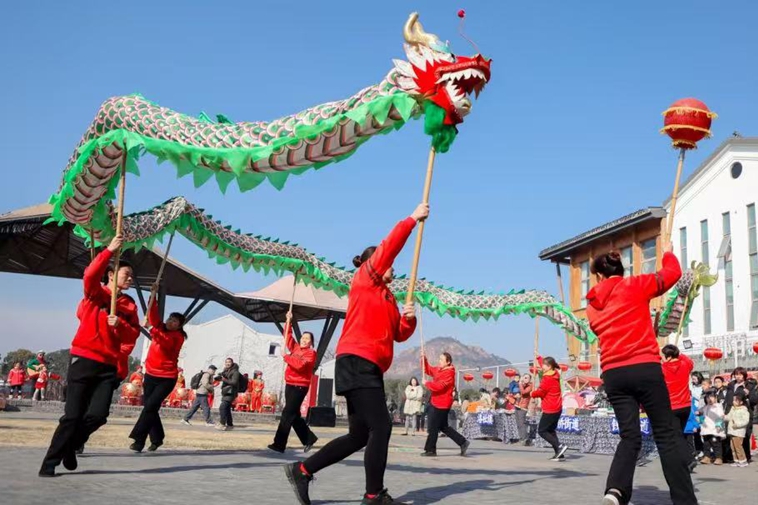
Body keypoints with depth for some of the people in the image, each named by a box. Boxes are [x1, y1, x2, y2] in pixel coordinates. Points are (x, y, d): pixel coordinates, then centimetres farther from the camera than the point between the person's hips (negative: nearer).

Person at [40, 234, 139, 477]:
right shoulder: (96, 293, 0)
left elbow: (133, 335, 6)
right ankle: (49, 463, 3)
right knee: (72, 415, -6)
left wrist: (120, 325, -14)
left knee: (98, 415, -6)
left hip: (109, 366, 4)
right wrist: (110, 250, -26)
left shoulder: (130, 304, 12)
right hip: (84, 360, -4)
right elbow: (90, 275, -22)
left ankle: (69, 447, 20)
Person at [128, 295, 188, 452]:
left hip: (167, 378, -6)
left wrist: (155, 333, -40)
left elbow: (167, 344, -27)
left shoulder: (178, 337, -9)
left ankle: (139, 439, -12)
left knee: (150, 406, -14)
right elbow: (154, 316, -9)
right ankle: (156, 438, 20)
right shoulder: (161, 328, 5)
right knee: (150, 407, 6)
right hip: (150, 375, 6)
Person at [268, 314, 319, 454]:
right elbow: (288, 336, 21)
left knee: (288, 414, -10)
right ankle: (309, 439, 24)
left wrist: (286, 357, -11)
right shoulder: (296, 348, 13)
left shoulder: (311, 353, -8)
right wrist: (288, 321, 11)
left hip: (300, 386, -8)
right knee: (294, 415, 11)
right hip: (289, 385, 8)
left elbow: (299, 365, -22)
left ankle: (279, 445, -10)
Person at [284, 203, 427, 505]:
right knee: (381, 427, -12)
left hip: (370, 368, 9)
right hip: (357, 363, -9)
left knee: (360, 436, 8)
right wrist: (413, 219, -3)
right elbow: (389, 246, -7)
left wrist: (409, 319, 3)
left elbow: (399, 335, 23)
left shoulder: (388, 299, 24)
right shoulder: (364, 280, 3)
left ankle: (302, 471, 14)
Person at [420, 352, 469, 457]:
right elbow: (428, 370, 24)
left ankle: (430, 450, 6)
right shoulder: (439, 370, 11)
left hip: (442, 404, -10)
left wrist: (427, 383, -13)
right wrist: (424, 359, 9)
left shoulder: (448, 374, -19)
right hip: (436, 403, 10)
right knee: (443, 427, 15)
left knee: (433, 427, -3)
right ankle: (463, 442, 19)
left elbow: (438, 386, -28)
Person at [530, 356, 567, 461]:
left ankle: (560, 446, -15)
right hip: (557, 408, 10)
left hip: (550, 410, -10)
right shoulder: (554, 374, 7)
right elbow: (544, 366, 27)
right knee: (550, 430, 16)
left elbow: (540, 392, -14)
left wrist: (532, 394, 5)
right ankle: (559, 454, 10)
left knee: (541, 431, -2)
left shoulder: (548, 379, -20)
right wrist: (538, 357, 35)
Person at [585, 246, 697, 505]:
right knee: (666, 433, 3)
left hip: (613, 374, 4)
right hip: (645, 367, -4)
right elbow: (672, 273, 12)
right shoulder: (634, 285, 3)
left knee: (630, 437, 6)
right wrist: (667, 253, 32)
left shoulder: (592, 306, 15)